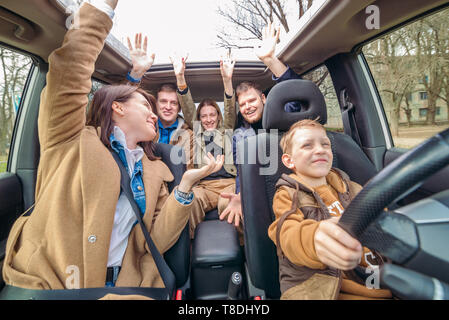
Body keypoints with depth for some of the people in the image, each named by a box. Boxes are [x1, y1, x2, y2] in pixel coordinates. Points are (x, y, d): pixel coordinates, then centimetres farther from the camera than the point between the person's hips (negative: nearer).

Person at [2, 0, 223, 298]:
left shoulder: (155, 171, 8)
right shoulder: (74, 141, -2)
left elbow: (156, 241, 0)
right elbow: (67, 73, -17)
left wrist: (186, 184, -13)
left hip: (121, 282, 2)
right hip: (46, 283, -1)